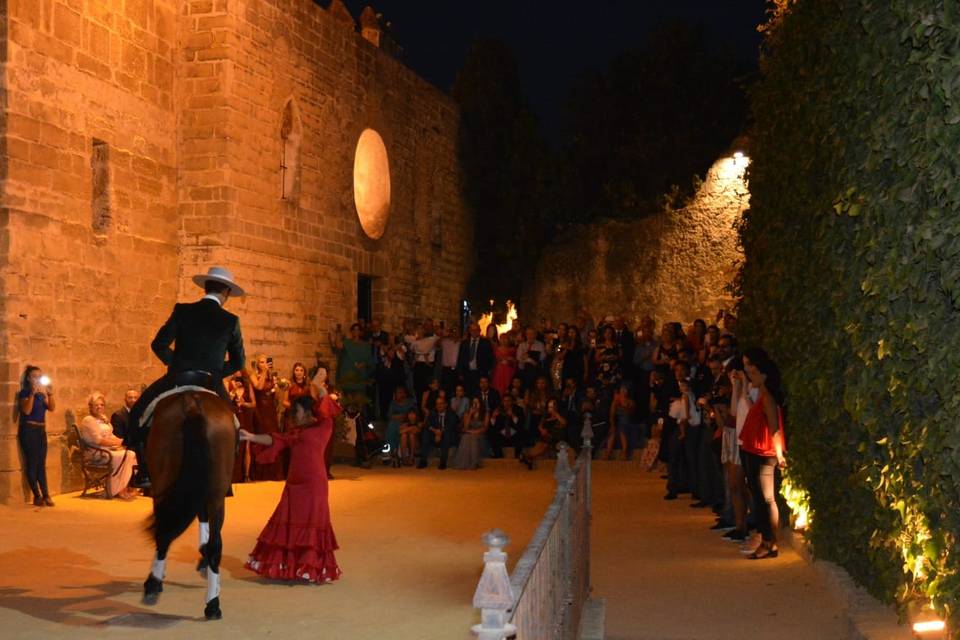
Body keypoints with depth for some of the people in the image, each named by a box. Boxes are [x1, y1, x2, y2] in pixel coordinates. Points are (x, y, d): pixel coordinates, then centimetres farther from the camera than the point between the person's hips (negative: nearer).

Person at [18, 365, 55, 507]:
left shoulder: (42, 393, 12)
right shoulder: (24, 392, -6)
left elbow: (51, 408, 3)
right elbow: (27, 410, -19)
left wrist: (50, 394, -9)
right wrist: (32, 393, -22)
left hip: (41, 430, 6)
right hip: (28, 430, -6)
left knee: (41, 464, 5)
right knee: (32, 463, -5)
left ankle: (45, 495, 5)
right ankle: (37, 496, -2)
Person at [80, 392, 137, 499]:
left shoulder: (103, 418, 19)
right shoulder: (88, 420, -8)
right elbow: (98, 440, -17)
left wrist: (121, 441, -3)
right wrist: (117, 443, -15)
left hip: (109, 449, 8)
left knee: (132, 454, -16)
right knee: (125, 456, -27)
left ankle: (126, 487, -13)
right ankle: (116, 490, -17)